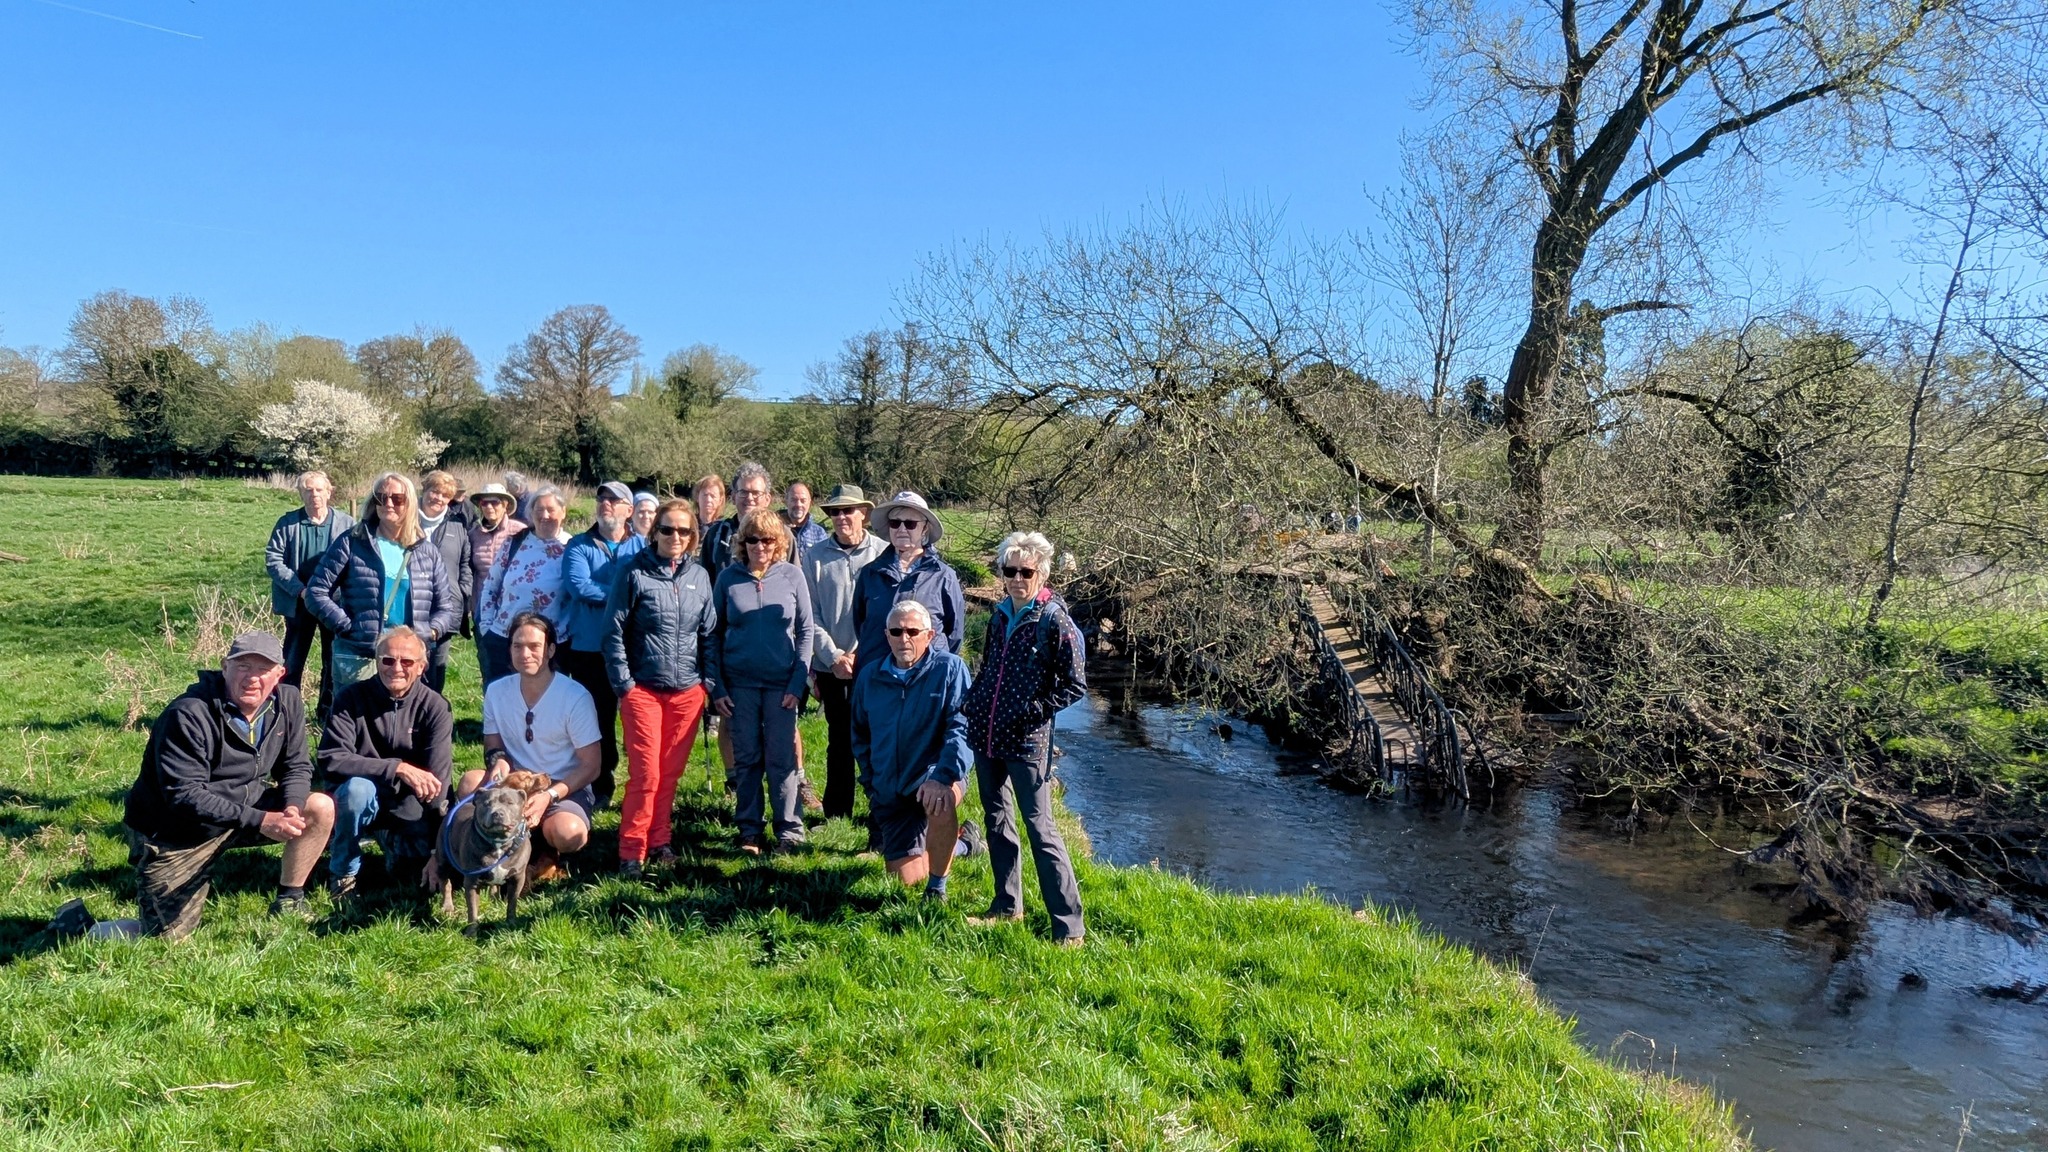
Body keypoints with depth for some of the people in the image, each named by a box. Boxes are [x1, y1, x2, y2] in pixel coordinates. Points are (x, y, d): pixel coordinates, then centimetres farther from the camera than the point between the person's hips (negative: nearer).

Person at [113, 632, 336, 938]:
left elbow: (296, 767, 1)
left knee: (321, 809, -12)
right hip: (173, 833, -6)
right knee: (170, 936, -7)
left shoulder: (288, 703, -6)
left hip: (244, 807, 6)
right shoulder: (189, 715, -24)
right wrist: (258, 821, -34)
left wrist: (292, 808, -22)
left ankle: (289, 900, 4)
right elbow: (184, 796, -27)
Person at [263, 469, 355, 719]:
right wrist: (300, 589, -14)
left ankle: (330, 713, 23)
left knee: (334, 661, 10)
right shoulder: (288, 523, -2)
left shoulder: (347, 524, -5)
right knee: (292, 661, 10)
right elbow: (273, 559, -4)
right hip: (299, 603, 1)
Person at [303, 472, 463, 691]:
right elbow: (316, 592, 1)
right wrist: (346, 626, -8)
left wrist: (431, 630, -2)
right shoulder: (351, 543, 3)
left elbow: (449, 604, 16)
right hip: (358, 659, -2)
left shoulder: (427, 553, 12)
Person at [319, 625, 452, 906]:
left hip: (410, 805, 1)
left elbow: (437, 781, -17)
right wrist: (397, 768, -32)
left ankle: (392, 840, 16)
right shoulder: (352, 699, -11)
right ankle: (342, 874, -9)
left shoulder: (434, 707, -11)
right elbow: (330, 760, -22)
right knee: (357, 787, -34)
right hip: (363, 800, -1)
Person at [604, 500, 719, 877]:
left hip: (688, 690, 3)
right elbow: (613, 631, -3)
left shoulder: (699, 576, 7)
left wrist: (712, 684, 5)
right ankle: (631, 851, 8)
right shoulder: (634, 571, -4)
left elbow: (709, 633, 11)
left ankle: (659, 842, 24)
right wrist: (623, 683, -7)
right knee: (646, 773, -4)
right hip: (643, 688, -3)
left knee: (671, 772, 10)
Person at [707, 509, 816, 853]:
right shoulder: (728, 578, 1)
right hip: (739, 684, 1)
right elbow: (714, 634, 4)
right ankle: (749, 830, 19)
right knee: (746, 759, 9)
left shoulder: (792, 575, 0)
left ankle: (790, 828, 13)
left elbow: (805, 631, 1)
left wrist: (798, 682, -6)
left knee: (782, 759, 2)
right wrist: (717, 687, -1)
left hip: (781, 683, -1)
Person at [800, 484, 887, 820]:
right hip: (831, 664, 2)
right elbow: (811, 615, 2)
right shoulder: (815, 556, 2)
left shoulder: (883, 552, -4)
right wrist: (833, 656, -8)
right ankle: (836, 812, 22)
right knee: (839, 739, 11)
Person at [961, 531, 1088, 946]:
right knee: (996, 820, 16)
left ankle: (1069, 925, 0)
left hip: (1026, 741, -7)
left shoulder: (1055, 621, -11)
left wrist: (1033, 712, -14)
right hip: (986, 736, 7)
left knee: (1039, 827, -7)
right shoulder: (999, 615, 9)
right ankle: (1007, 905, 31)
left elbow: (1075, 686, -10)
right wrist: (973, 702, 6)